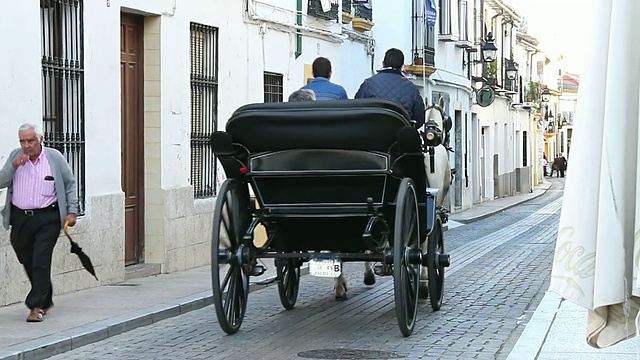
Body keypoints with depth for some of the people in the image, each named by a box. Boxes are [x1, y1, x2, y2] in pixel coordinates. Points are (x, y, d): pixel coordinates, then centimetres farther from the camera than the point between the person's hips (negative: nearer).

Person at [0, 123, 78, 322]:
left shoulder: (54, 157, -1)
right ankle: (45, 300, 31)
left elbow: (70, 184, 7)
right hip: (19, 218, 4)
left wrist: (72, 211, 1)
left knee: (41, 261, -11)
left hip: (47, 218, -4)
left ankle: (37, 306, -8)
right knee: (27, 261, 13)